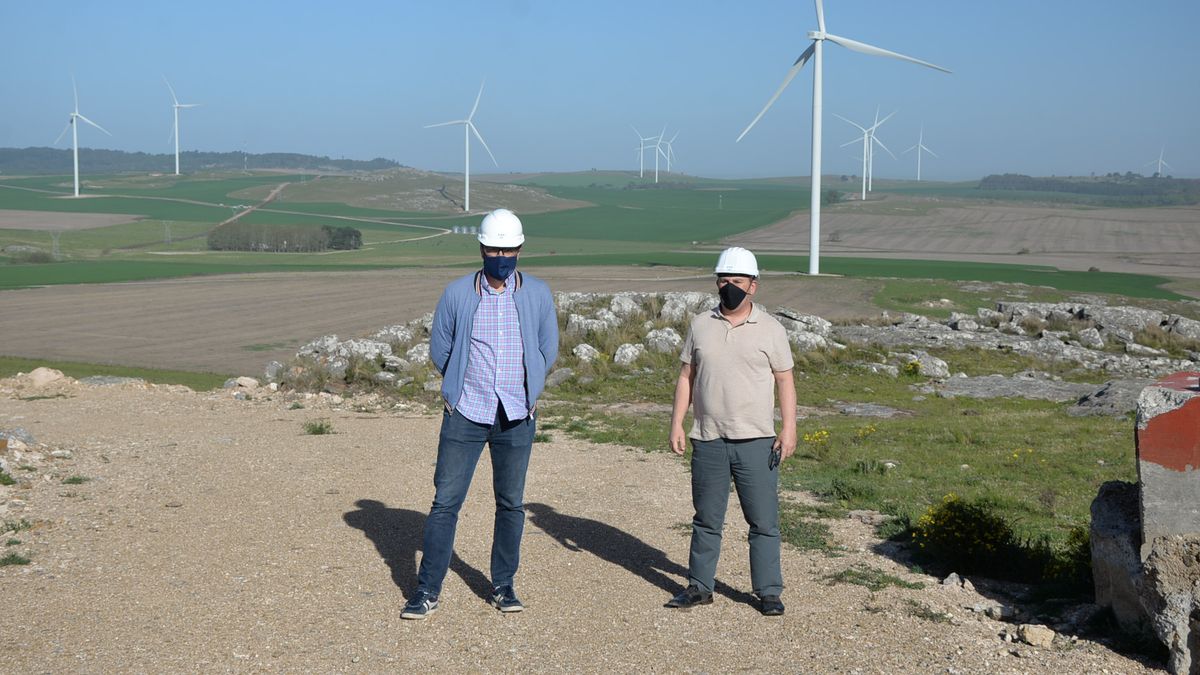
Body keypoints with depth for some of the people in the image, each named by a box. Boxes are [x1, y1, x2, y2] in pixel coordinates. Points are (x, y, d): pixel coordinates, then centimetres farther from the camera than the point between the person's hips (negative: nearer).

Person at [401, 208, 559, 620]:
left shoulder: (537, 294, 2)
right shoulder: (457, 294, -1)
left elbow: (548, 351, 14)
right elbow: (439, 350, 10)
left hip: (517, 418, 1)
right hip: (465, 415, -1)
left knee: (511, 504, 8)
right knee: (446, 501, -2)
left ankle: (503, 586, 21)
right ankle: (427, 591, 5)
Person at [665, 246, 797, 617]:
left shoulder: (770, 329, 1)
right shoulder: (701, 325, 8)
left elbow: (785, 381, 2)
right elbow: (686, 377, 11)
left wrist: (789, 429, -7)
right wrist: (676, 424, 4)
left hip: (756, 441, -2)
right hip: (708, 440, 2)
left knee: (764, 521, 1)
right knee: (706, 519, 11)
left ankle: (768, 592, 10)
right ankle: (699, 587, 21)